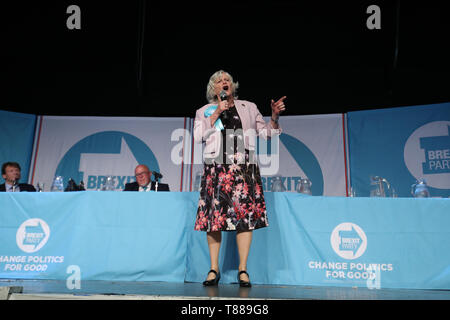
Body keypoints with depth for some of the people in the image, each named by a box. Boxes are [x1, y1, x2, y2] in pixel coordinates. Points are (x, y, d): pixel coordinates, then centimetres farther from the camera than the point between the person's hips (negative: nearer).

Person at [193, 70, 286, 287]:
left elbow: (265, 132, 15)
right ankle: (214, 269, 9)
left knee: (246, 216, -6)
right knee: (214, 216, -2)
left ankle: (243, 270, 4)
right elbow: (198, 136, 0)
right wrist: (217, 114, -2)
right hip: (216, 169, 0)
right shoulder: (204, 111, 16)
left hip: (244, 169, 1)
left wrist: (274, 116, -3)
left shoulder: (248, 108, 18)